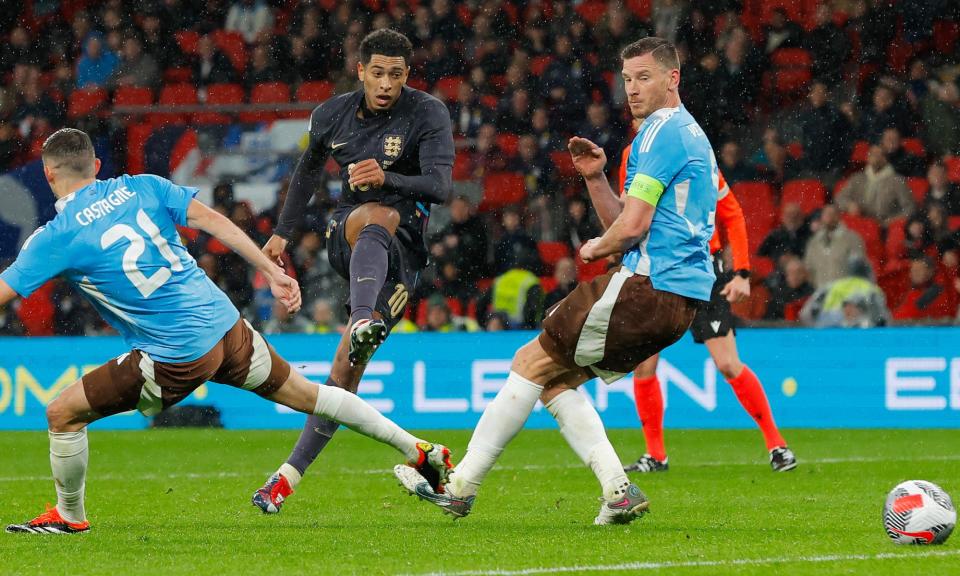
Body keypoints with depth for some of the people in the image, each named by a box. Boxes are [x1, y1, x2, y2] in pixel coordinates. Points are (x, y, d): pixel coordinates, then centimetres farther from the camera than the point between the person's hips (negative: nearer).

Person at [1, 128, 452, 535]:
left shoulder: (54, 239, -6)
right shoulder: (141, 187, 6)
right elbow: (213, 221, 2)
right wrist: (273, 272, 5)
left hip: (175, 358, -6)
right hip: (225, 326, 6)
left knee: (63, 413, 7)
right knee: (306, 394, 21)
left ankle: (70, 516, 22)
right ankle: (418, 450, 28)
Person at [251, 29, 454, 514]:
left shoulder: (428, 114, -9)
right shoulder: (333, 115, 4)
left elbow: (440, 183, -23)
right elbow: (309, 168, 24)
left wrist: (387, 177, -40)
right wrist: (283, 232, 26)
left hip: (399, 255, -4)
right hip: (344, 235, 4)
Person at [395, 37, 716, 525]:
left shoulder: (662, 132, -10)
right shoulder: (690, 135, 23)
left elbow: (631, 228, -17)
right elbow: (621, 224, 24)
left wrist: (594, 249, 3)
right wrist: (595, 178, 10)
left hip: (646, 285, -10)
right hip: (682, 299, 10)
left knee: (533, 362, -2)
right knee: (556, 379, 14)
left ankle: (461, 487, 0)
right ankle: (619, 492, 1)